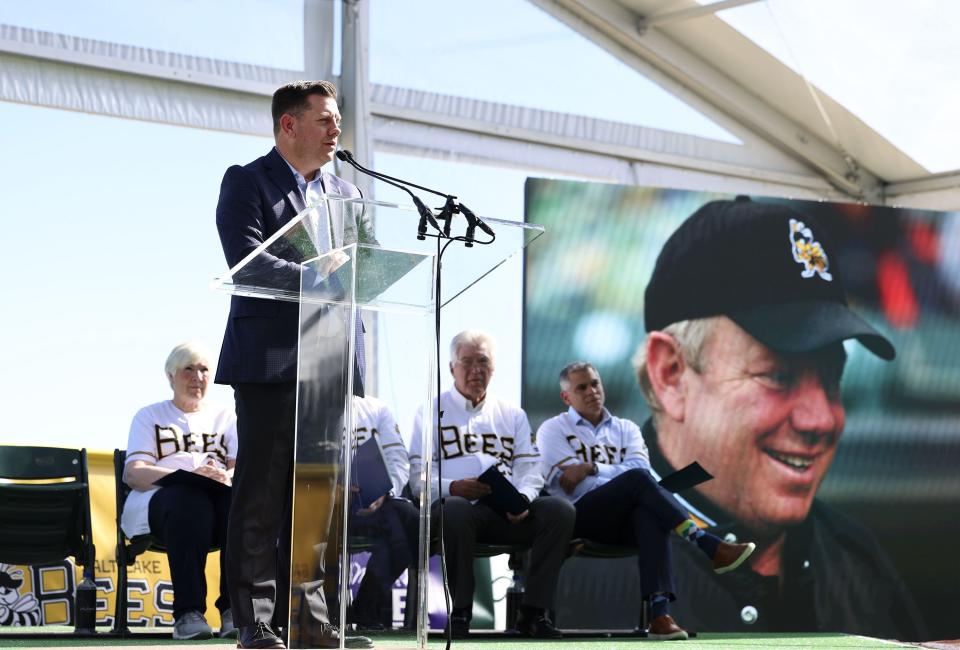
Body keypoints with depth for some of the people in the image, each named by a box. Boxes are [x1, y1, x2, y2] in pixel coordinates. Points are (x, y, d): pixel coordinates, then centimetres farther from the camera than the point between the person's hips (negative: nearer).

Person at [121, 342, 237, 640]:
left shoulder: (226, 417, 27)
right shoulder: (150, 416, 20)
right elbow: (133, 473, 3)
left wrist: (228, 477, -16)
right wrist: (188, 475, -15)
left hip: (219, 495, 2)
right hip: (161, 501, -2)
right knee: (189, 501, -39)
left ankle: (234, 610, -40)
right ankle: (188, 612, -43)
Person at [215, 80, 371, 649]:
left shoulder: (345, 192, 21)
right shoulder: (247, 182, 1)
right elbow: (246, 257, -14)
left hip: (330, 362, 6)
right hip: (270, 360, -6)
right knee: (262, 497, -5)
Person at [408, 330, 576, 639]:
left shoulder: (512, 414, 26)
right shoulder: (432, 413, 15)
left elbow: (530, 468, 15)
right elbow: (419, 475, 4)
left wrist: (523, 498, -9)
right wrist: (453, 487, -18)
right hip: (455, 500, -3)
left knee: (560, 510, -26)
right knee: (455, 509, -41)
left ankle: (534, 611, -20)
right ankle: (461, 611, -27)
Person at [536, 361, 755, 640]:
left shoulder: (626, 429, 24)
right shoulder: (553, 430, 15)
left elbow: (642, 468, 2)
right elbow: (568, 484, -2)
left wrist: (591, 468, -5)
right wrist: (615, 474, -3)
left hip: (624, 522, 3)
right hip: (579, 519, -3)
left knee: (650, 514, -36)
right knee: (637, 480, -31)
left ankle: (660, 614, -49)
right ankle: (711, 547, -38)